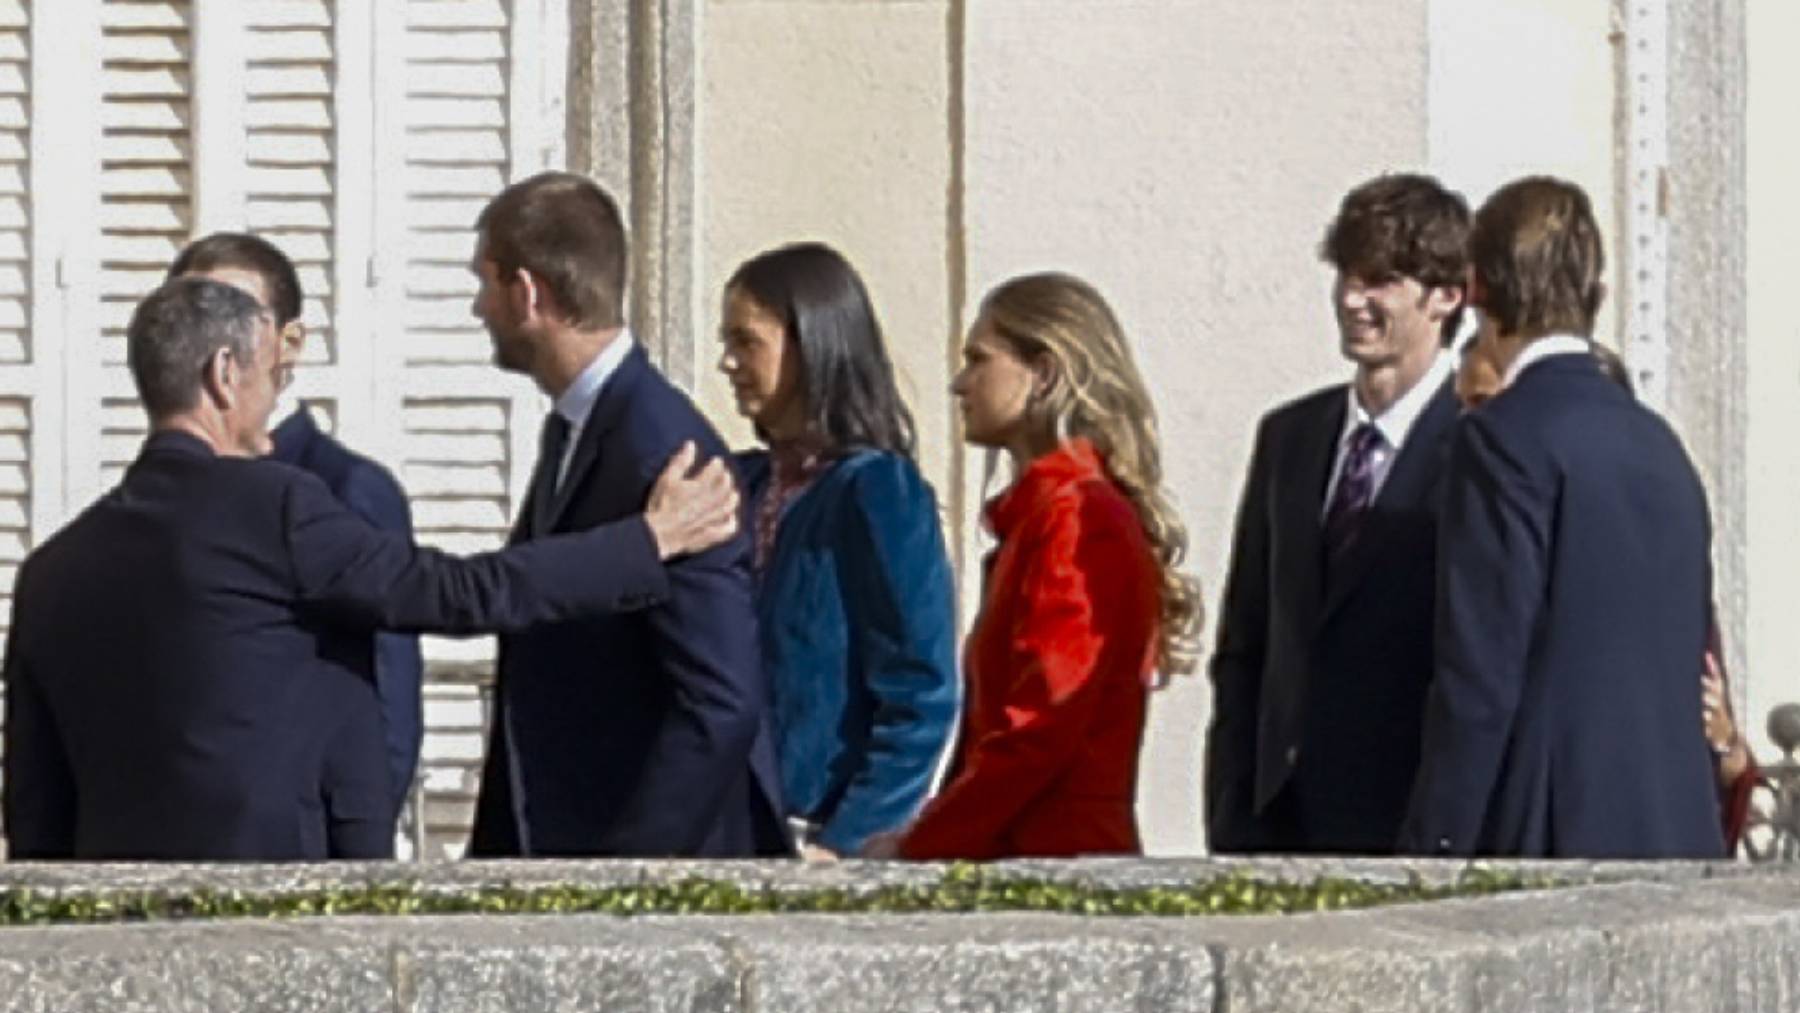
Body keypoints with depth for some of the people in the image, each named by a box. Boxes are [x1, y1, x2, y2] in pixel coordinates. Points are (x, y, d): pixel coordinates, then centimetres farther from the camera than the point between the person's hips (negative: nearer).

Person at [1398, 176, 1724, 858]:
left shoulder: (1506, 438, -9)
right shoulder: (1658, 444, 15)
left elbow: (1479, 675, -14)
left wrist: (1432, 853, -11)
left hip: (1554, 839, -7)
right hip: (1676, 836, 7)